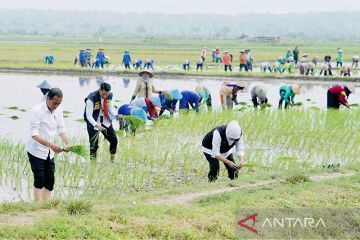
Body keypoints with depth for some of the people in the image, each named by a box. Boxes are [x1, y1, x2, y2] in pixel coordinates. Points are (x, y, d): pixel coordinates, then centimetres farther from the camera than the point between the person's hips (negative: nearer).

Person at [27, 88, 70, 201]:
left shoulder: (58, 110, 1)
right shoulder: (37, 111, -19)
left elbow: (61, 129, 4)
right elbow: (34, 134, -24)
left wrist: (68, 144, -15)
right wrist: (51, 145, -34)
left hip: (49, 152, 6)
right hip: (36, 151, -6)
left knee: (50, 181, 5)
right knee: (39, 180, -10)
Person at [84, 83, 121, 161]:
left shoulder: (109, 96, -9)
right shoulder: (91, 98, -28)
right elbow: (89, 116, -27)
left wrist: (116, 115, -10)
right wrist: (97, 125, -41)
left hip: (105, 121, 6)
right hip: (93, 122, -6)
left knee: (114, 139, 10)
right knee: (94, 144, -11)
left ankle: (113, 159, 28)